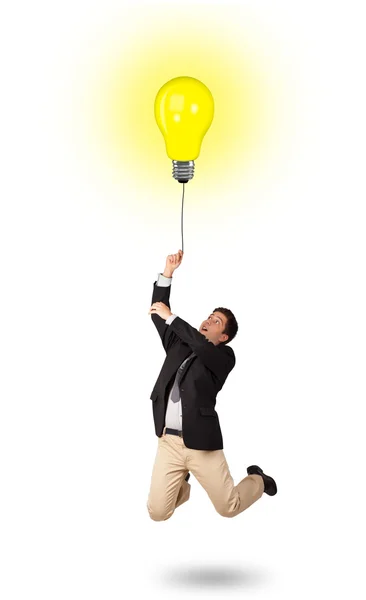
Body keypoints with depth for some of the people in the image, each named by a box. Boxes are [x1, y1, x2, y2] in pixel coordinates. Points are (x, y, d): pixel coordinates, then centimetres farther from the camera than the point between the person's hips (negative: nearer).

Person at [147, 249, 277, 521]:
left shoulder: (225, 356, -1)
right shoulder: (179, 345, 15)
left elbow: (201, 347, -23)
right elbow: (157, 313, 8)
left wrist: (171, 316, -21)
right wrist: (168, 273, -1)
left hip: (201, 442, -4)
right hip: (169, 441, 4)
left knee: (228, 508, 2)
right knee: (157, 513, -2)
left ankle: (258, 479, 34)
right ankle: (182, 485, 31)